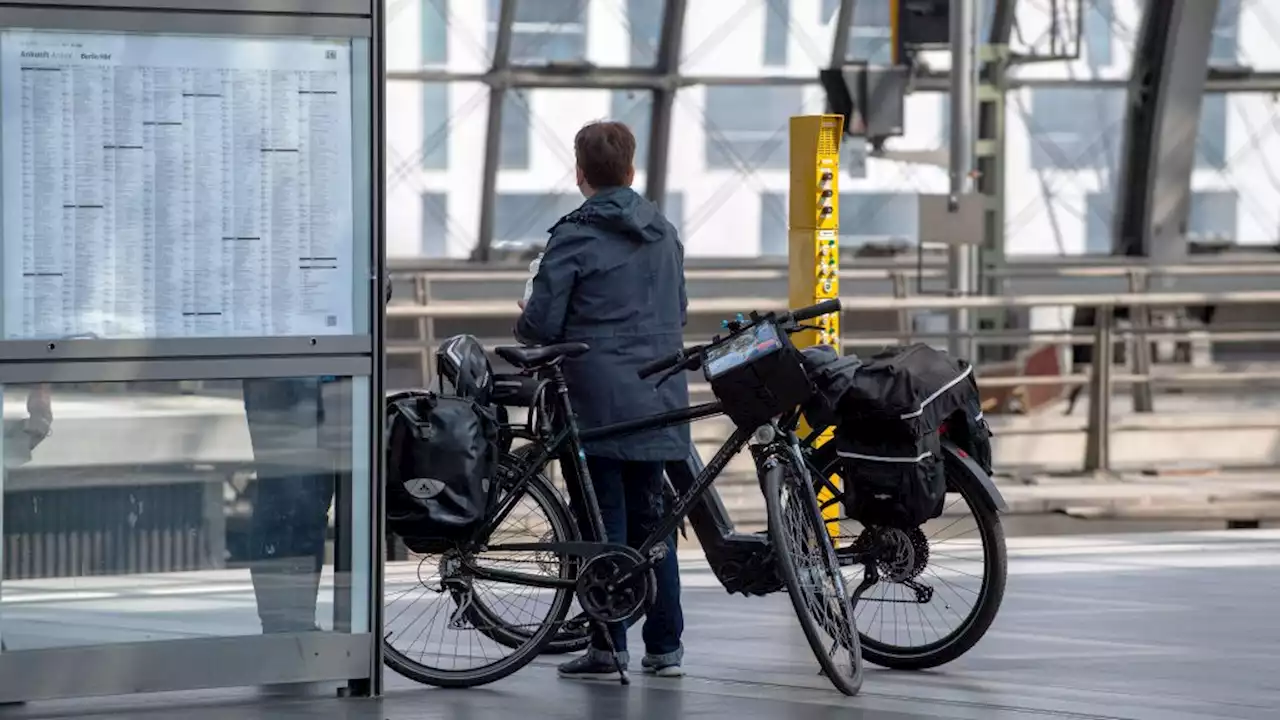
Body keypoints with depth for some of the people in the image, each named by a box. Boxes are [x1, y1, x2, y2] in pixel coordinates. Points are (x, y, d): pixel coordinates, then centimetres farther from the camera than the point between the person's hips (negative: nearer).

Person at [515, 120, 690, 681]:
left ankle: (609, 649, -1)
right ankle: (665, 646, 13)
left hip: (599, 400, -6)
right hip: (659, 401, 6)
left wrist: (525, 320, 11)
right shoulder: (664, 234, 11)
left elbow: (541, 325, -11)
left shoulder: (574, 238, -10)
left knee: (605, 522, -1)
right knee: (652, 519, 12)